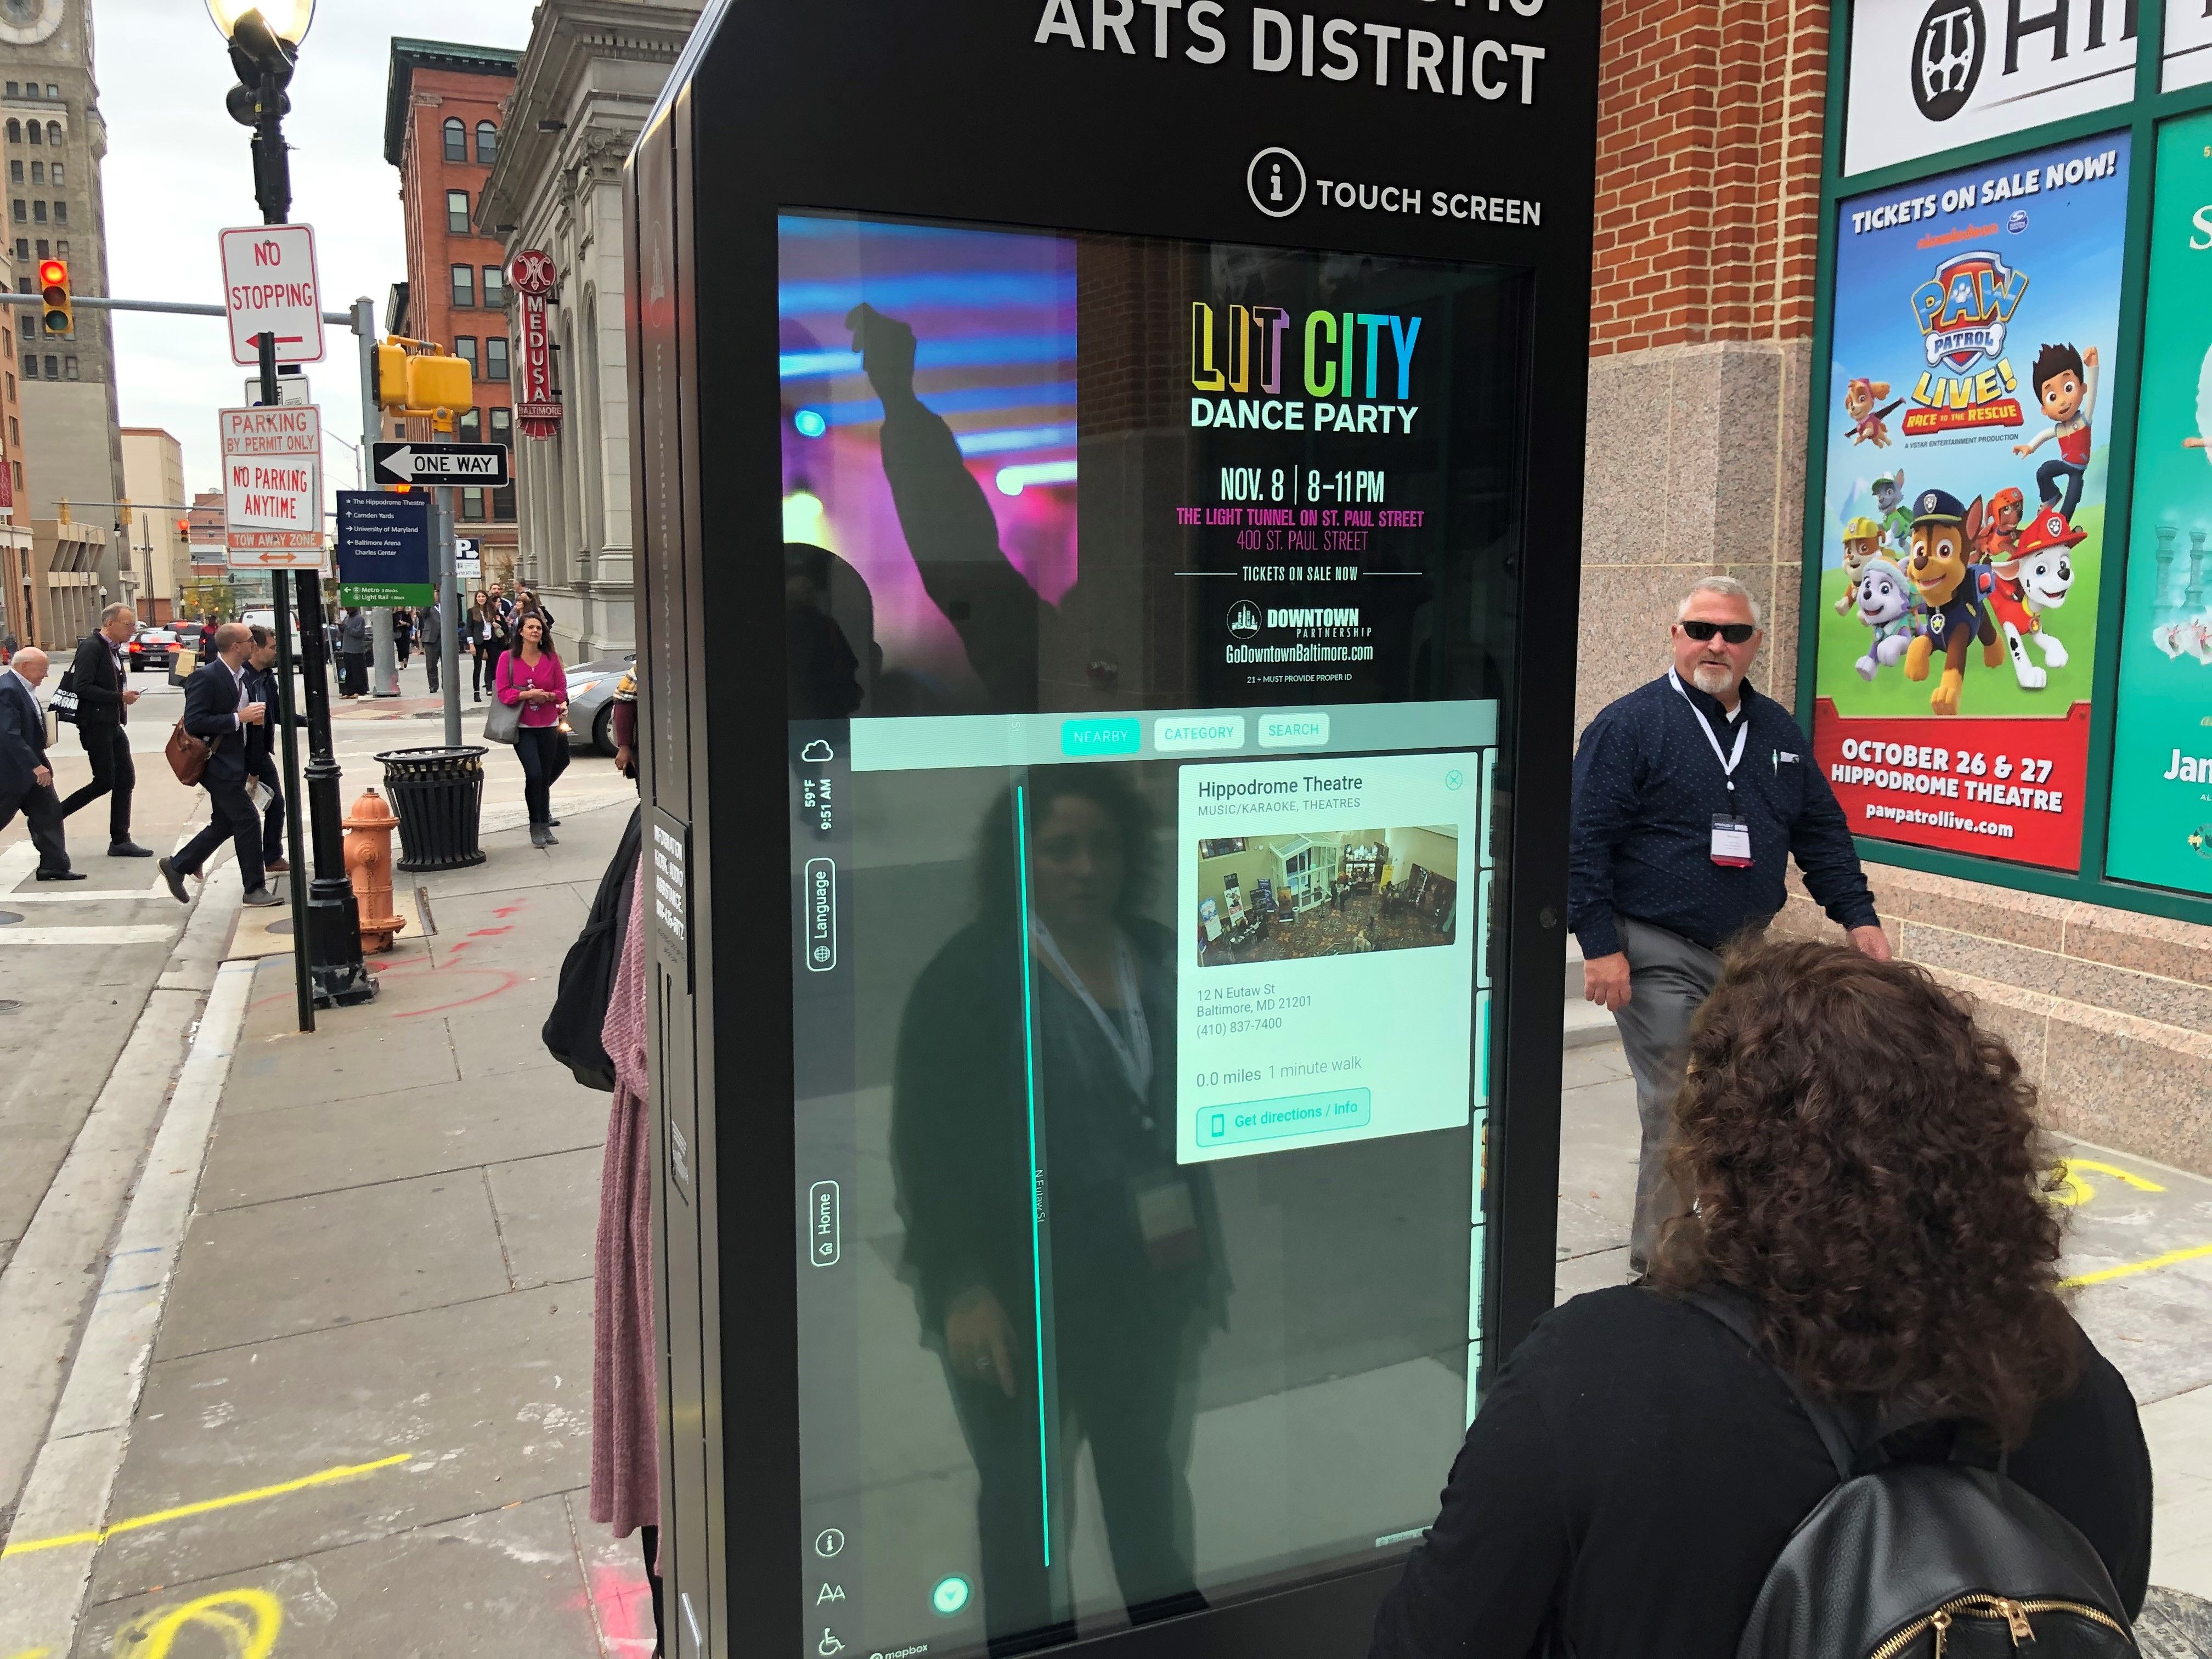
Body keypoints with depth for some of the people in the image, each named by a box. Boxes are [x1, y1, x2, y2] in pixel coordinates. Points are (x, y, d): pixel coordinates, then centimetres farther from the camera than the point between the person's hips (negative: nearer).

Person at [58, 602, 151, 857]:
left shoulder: (113, 649, 14)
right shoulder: (91, 647, -14)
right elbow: (82, 687, -22)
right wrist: (120, 697, -20)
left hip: (112, 726, 9)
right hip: (95, 725, -9)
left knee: (126, 780, 6)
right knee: (105, 782, -8)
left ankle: (120, 841, 10)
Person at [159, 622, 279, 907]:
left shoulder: (241, 675, 11)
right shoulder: (206, 677, -17)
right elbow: (193, 723, -22)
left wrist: (255, 717, 2)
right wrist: (238, 718, -25)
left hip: (234, 763, 9)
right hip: (217, 763, -9)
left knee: (224, 824, 14)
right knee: (248, 821, -7)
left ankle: (176, 866, 27)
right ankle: (254, 889, 1)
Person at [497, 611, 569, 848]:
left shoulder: (551, 659, 3)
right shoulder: (508, 658, -3)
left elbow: (562, 690, 5)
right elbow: (503, 692, -6)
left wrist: (547, 696, -15)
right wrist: (528, 694, -20)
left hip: (548, 726, 3)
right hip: (523, 727, -3)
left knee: (544, 777, 8)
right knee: (534, 774, -14)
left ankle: (544, 826, 19)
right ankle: (536, 827, -2)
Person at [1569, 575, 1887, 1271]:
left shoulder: (1777, 730, 12)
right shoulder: (1628, 725, -8)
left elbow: (1822, 832, 19)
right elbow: (1586, 841, -12)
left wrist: (1858, 916, 9)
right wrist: (1601, 946, -17)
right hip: (1659, 958, -6)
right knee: (1676, 1112, -7)